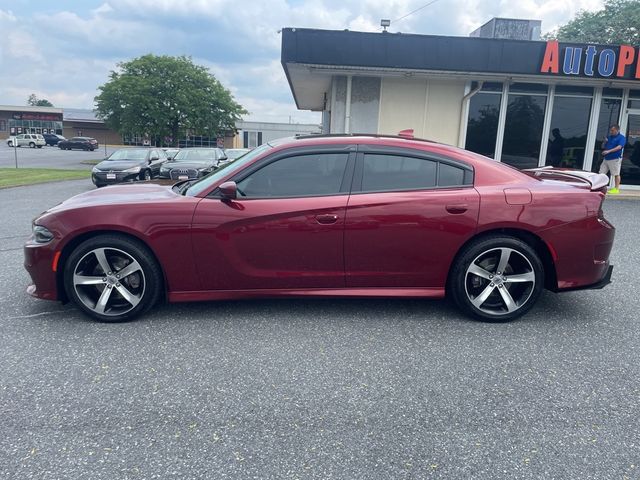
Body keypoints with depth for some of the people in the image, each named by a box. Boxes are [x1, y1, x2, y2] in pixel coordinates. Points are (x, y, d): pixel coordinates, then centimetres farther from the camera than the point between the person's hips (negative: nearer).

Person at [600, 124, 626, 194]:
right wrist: (604, 142, -2)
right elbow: (603, 147, 19)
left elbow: (619, 147, -19)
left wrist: (609, 151, -29)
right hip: (606, 159, 7)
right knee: (601, 173, 5)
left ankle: (616, 189, 2)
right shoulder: (609, 137, 15)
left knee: (616, 174, -2)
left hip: (615, 159, -7)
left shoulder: (621, 137, -5)